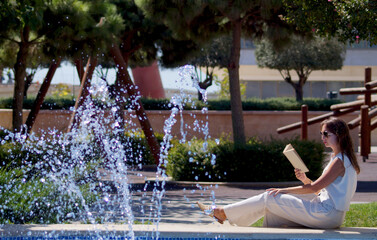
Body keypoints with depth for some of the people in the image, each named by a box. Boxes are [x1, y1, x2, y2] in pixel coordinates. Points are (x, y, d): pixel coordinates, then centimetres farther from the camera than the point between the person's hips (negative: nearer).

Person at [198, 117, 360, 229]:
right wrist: (305, 180, 0)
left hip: (327, 215, -9)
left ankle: (223, 213, 3)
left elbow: (315, 187, -16)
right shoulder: (338, 158, 18)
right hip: (327, 213, 9)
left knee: (269, 199, -6)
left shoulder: (340, 161, -14)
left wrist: (285, 190, -8)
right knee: (272, 211, 7)